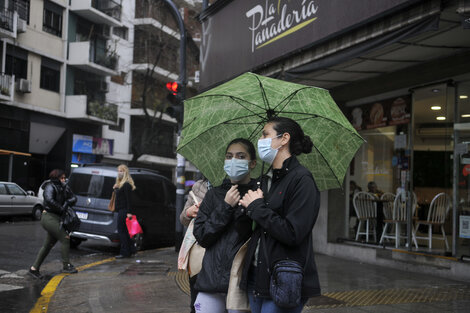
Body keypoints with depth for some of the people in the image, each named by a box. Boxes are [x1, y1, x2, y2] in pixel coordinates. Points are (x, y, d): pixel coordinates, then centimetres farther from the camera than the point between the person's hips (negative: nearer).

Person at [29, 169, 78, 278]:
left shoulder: (64, 188, 14)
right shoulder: (50, 187, -9)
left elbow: (74, 198, 14)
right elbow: (49, 200, -25)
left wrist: (68, 202, -7)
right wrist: (61, 209, -18)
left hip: (56, 219, 9)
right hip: (49, 217, -9)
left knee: (48, 245, 10)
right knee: (65, 238, -13)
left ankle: (34, 268, 16)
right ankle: (66, 266, -6)